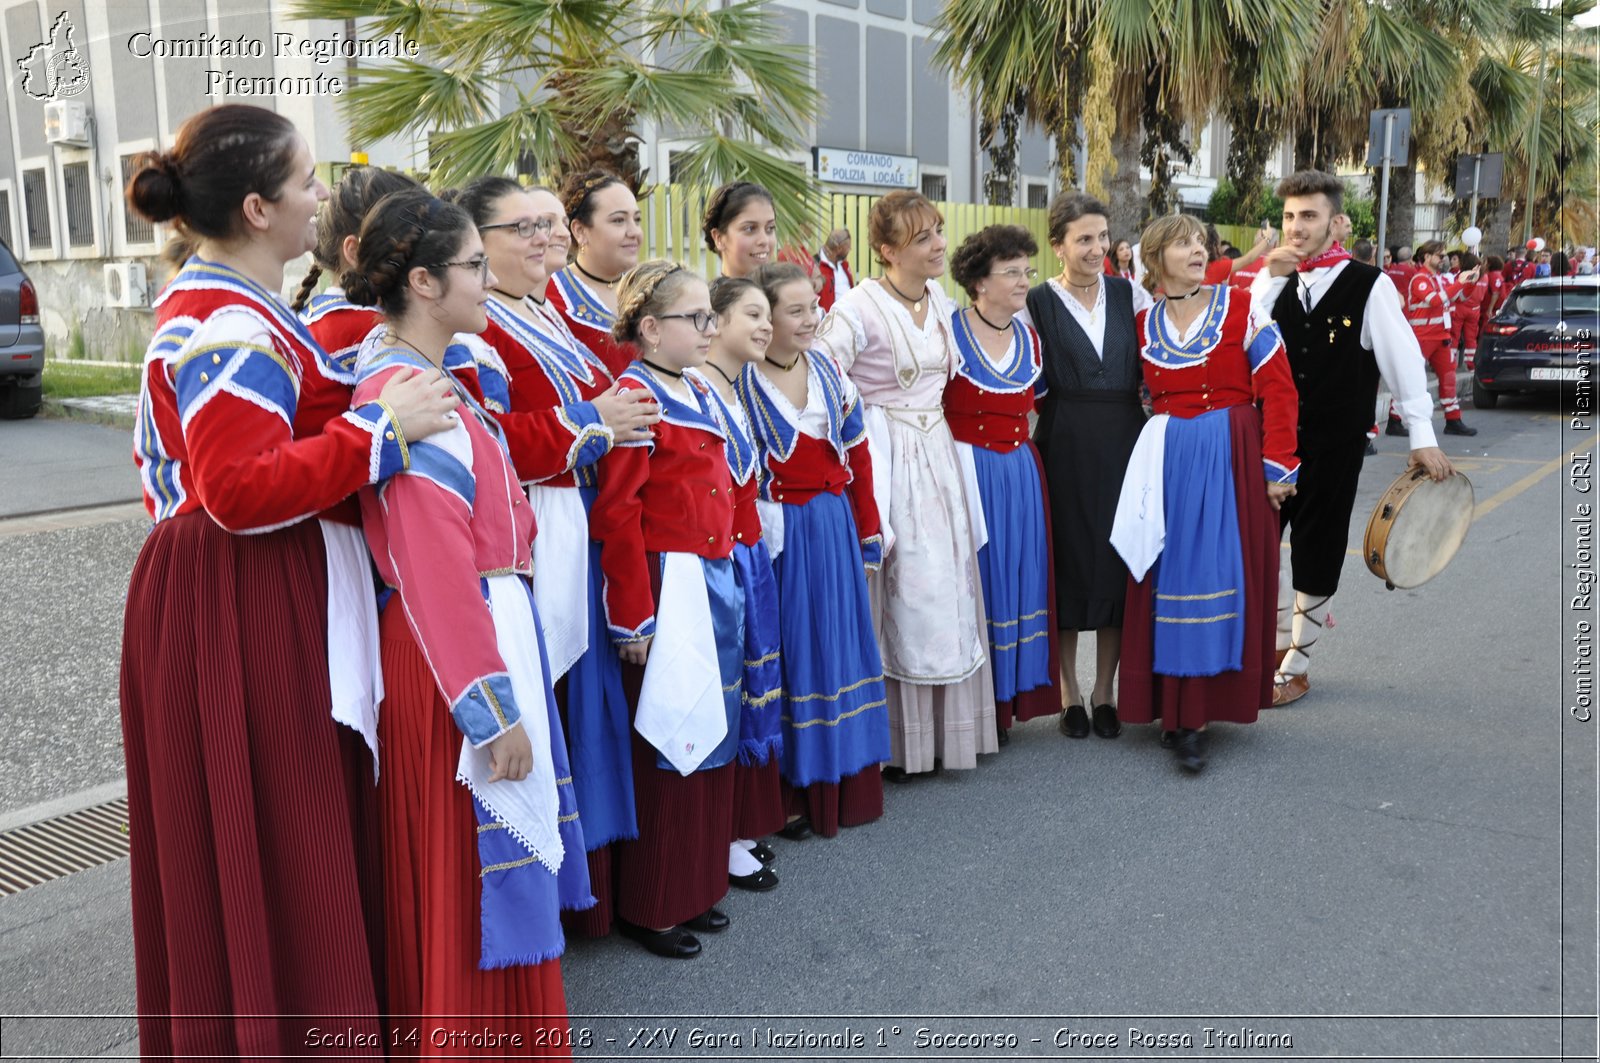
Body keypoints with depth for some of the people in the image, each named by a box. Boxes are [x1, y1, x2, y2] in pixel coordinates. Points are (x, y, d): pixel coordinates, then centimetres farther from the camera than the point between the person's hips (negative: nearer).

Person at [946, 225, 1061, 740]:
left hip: (1020, 474, 6)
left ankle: (1009, 699, 23)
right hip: (966, 471, -6)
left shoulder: (1029, 337, 9)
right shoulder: (948, 331, -9)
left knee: (1019, 577, 10)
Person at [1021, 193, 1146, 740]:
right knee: (1068, 560, 4)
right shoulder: (1037, 303, 0)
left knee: (1118, 560, 6)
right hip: (1065, 446, -2)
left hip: (1124, 443, 2)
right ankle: (1070, 692, 20)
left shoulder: (1129, 294, 8)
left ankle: (1104, 690, 20)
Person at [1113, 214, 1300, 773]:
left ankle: (1194, 714, 5)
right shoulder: (1144, 323, 8)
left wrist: (1277, 466, -9)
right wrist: (1151, 450, 3)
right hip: (1166, 459, 3)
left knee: (1218, 573, -2)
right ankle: (1173, 705, 13)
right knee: (1169, 574, 3)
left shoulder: (1240, 308, -2)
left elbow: (1278, 388, -5)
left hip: (1231, 456, -3)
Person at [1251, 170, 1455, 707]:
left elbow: (1403, 360, -6)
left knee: (1315, 556, 5)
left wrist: (1422, 436, -7)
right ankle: (1281, 640, 26)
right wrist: (1272, 279, -12)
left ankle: (1294, 668, 20)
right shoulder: (1275, 282, 6)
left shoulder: (1369, 285, -7)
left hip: (1334, 446, -4)